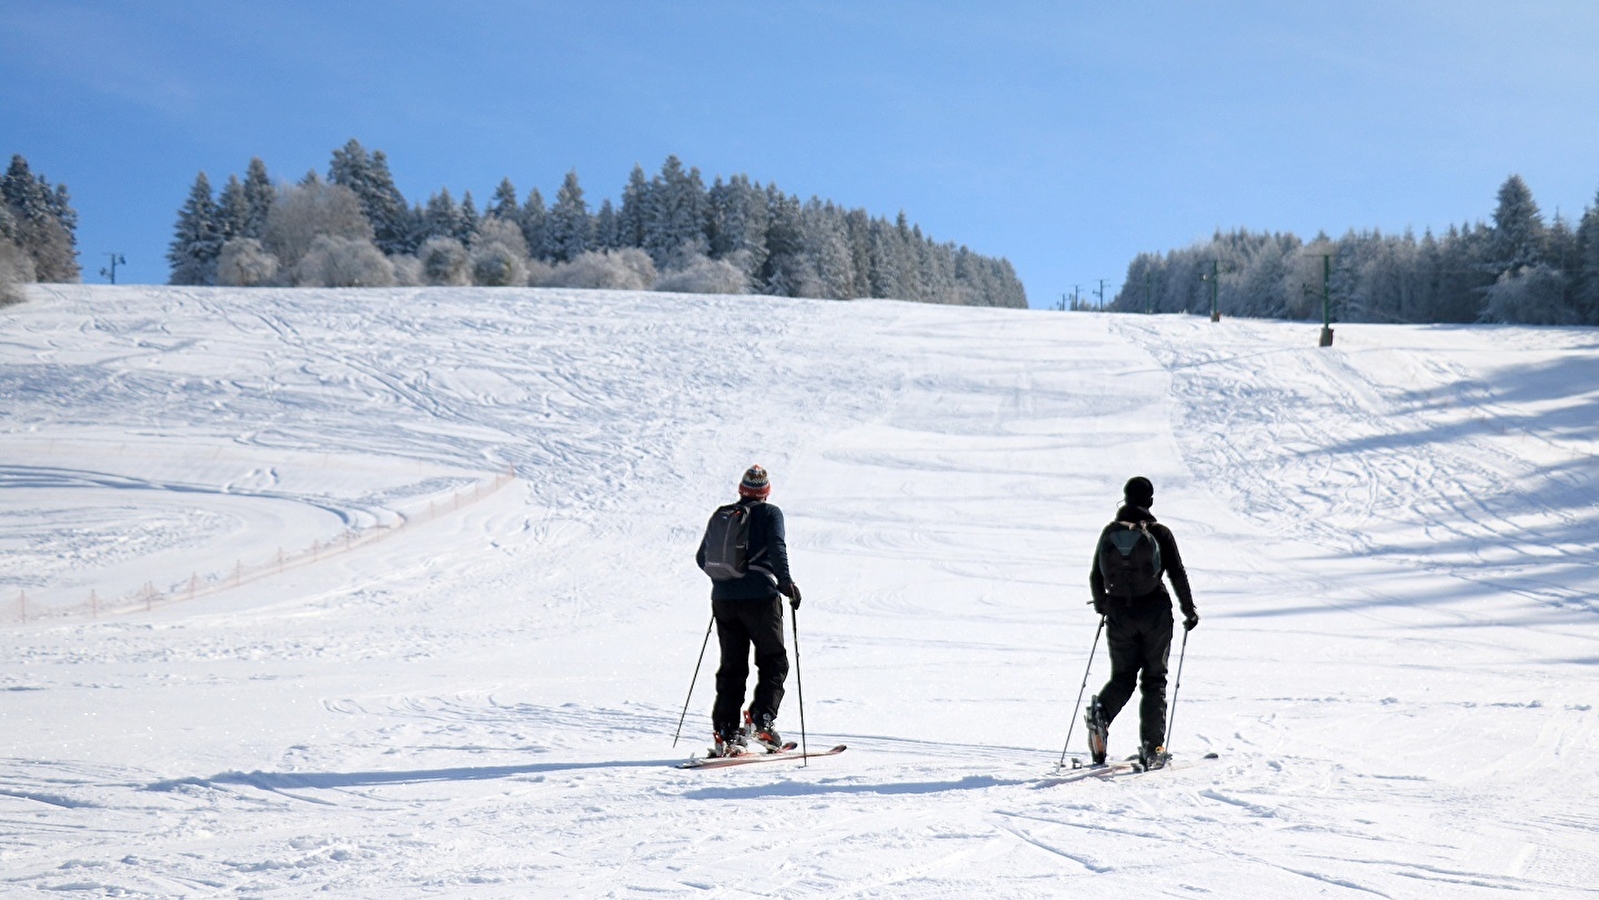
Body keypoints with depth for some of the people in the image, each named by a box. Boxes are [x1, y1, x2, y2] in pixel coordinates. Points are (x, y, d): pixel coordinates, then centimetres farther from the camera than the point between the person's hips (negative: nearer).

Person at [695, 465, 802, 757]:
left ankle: (725, 734, 4)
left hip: (723, 599, 5)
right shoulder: (769, 513, 0)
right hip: (759, 597, -5)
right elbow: (776, 548, -17)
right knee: (774, 662, 7)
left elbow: (701, 558, 18)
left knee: (732, 667, 11)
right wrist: (785, 582, -17)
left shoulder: (720, 516, 12)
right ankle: (760, 719, -11)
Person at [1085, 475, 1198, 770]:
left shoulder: (1109, 532, 4)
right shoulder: (1159, 533, -3)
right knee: (1154, 679, 8)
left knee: (1122, 676, 13)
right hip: (1154, 611, -2)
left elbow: (1095, 576, 8)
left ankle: (1100, 712, -19)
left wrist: (1101, 605, 26)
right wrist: (1189, 610, 8)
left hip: (1118, 612, 2)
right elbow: (1177, 573, -4)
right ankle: (1152, 748, 2)